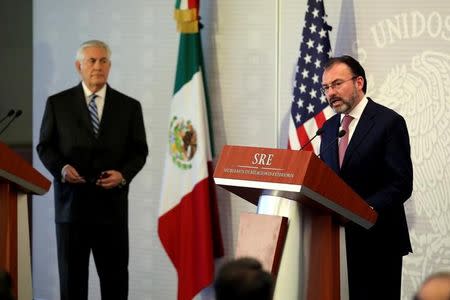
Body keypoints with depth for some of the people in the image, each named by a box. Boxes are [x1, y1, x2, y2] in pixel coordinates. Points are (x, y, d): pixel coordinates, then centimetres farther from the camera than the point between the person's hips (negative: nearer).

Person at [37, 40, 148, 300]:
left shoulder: (129, 106, 7)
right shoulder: (58, 103, 4)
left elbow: (139, 151, 7)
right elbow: (45, 147, 6)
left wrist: (123, 174, -12)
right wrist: (61, 168, -14)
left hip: (111, 203, 1)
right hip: (72, 201, -1)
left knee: (115, 277, 3)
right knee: (72, 276, 4)